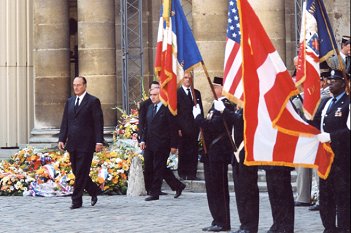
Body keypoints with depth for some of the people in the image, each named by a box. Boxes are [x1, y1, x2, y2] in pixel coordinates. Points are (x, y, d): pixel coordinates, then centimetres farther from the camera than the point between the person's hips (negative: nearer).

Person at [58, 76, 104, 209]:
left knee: (81, 172, -5)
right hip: (73, 143, 6)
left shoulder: (93, 101, -3)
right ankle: (94, 191, 27)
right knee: (77, 172, 9)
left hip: (86, 143, -6)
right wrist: (62, 139, 5)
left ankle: (77, 200, 0)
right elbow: (65, 122, 15)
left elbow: (98, 123, -7)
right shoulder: (69, 102, 15)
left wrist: (99, 141, -13)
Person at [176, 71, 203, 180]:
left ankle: (192, 173, 7)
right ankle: (182, 173, 7)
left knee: (194, 151, 2)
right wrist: (177, 128, -11)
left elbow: (201, 110, 17)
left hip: (194, 127, 4)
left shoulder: (196, 93, 15)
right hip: (182, 128, -4)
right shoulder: (177, 93, -1)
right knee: (183, 151, 0)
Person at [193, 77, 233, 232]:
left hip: (218, 154, -10)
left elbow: (214, 126, -24)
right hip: (210, 154, 10)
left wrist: (198, 116, -15)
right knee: (212, 189, 11)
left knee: (219, 189, -4)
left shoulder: (225, 105, -15)